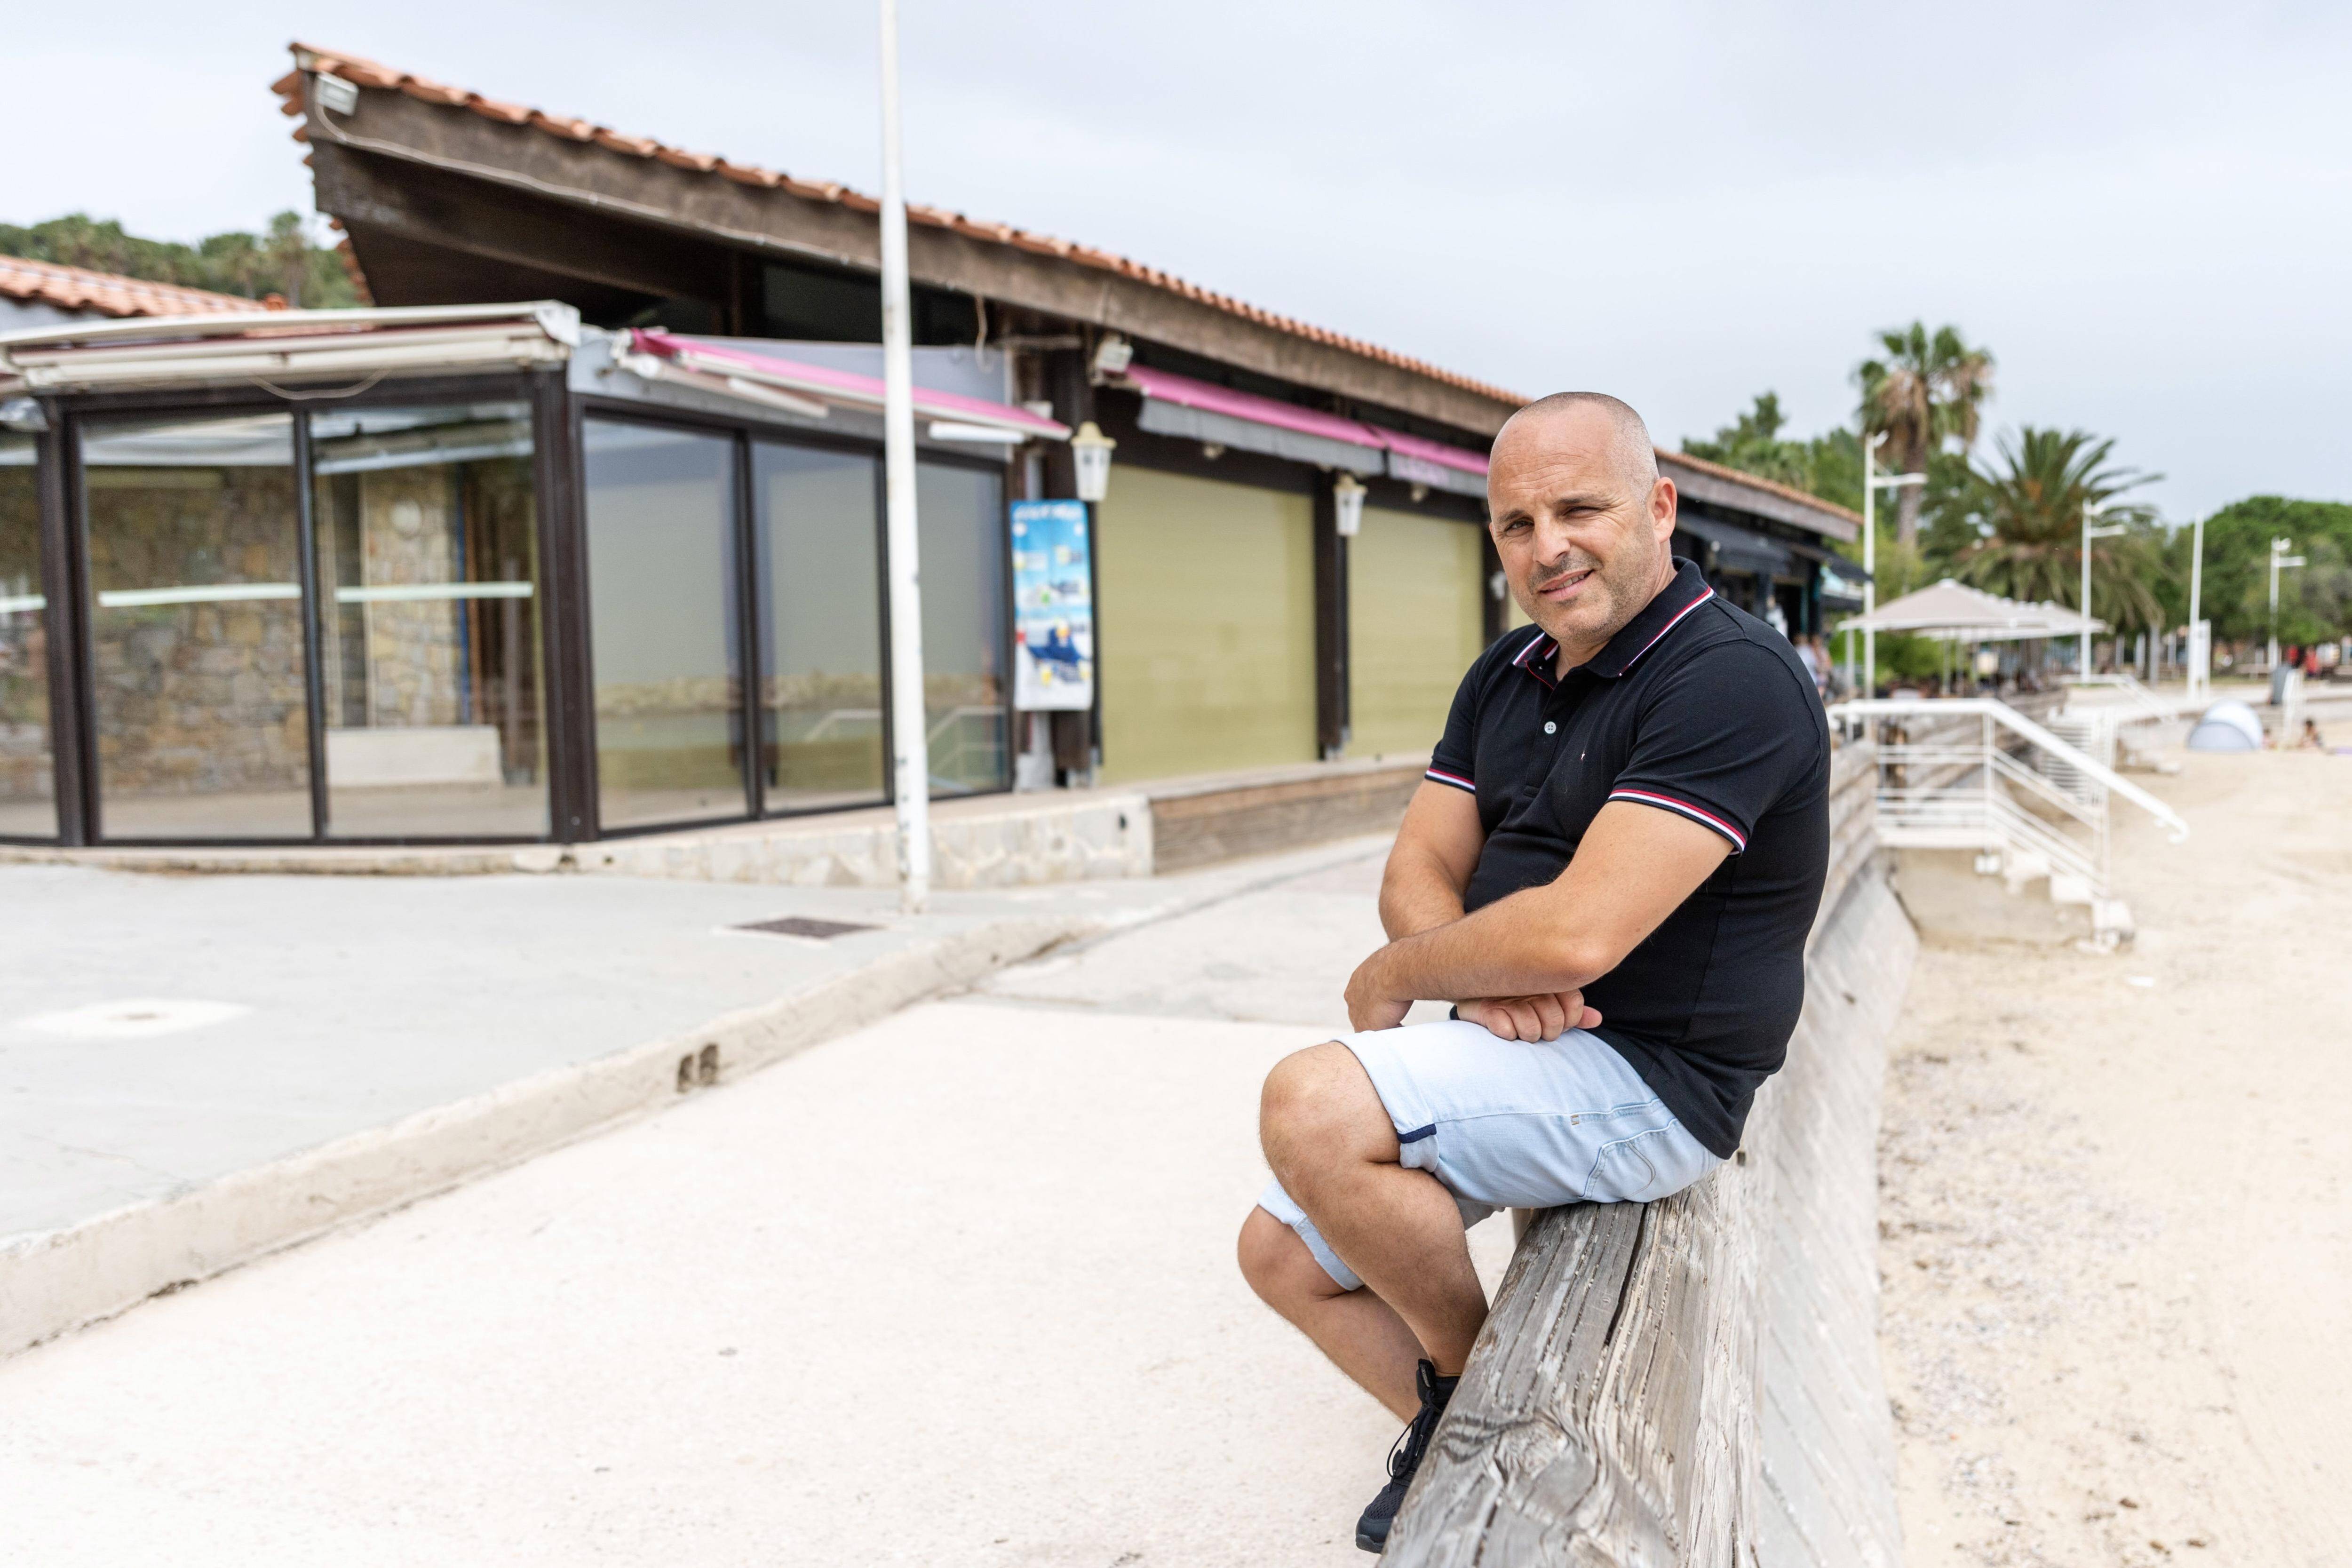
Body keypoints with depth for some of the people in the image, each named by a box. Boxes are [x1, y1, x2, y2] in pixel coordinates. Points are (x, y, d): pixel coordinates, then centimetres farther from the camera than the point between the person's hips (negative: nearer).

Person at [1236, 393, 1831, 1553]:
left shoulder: (1732, 680, -20)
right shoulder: (1506, 678, 9)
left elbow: (1578, 933, -29)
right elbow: (1419, 871, 6)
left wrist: (1393, 977, -12)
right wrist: (1481, 975, -18)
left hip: (1648, 1078, -9)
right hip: (1520, 1055, 9)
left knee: (1310, 1108, -26)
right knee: (1281, 1253, 5)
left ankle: (1475, 1378, -1)